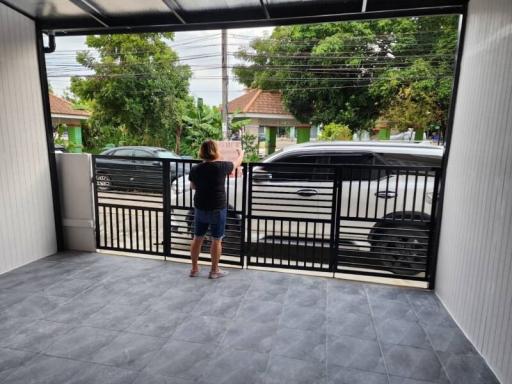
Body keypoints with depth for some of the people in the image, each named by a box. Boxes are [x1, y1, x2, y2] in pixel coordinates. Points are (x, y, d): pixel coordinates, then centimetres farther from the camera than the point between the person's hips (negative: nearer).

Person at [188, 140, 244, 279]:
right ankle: (214, 271, 21)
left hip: (200, 209, 4)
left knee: (197, 238, 16)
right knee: (216, 240, 9)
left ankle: (194, 269, 27)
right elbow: (237, 163, 6)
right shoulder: (222, 166, -14)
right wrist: (241, 154, 26)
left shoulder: (195, 169, -4)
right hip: (217, 210, -3)